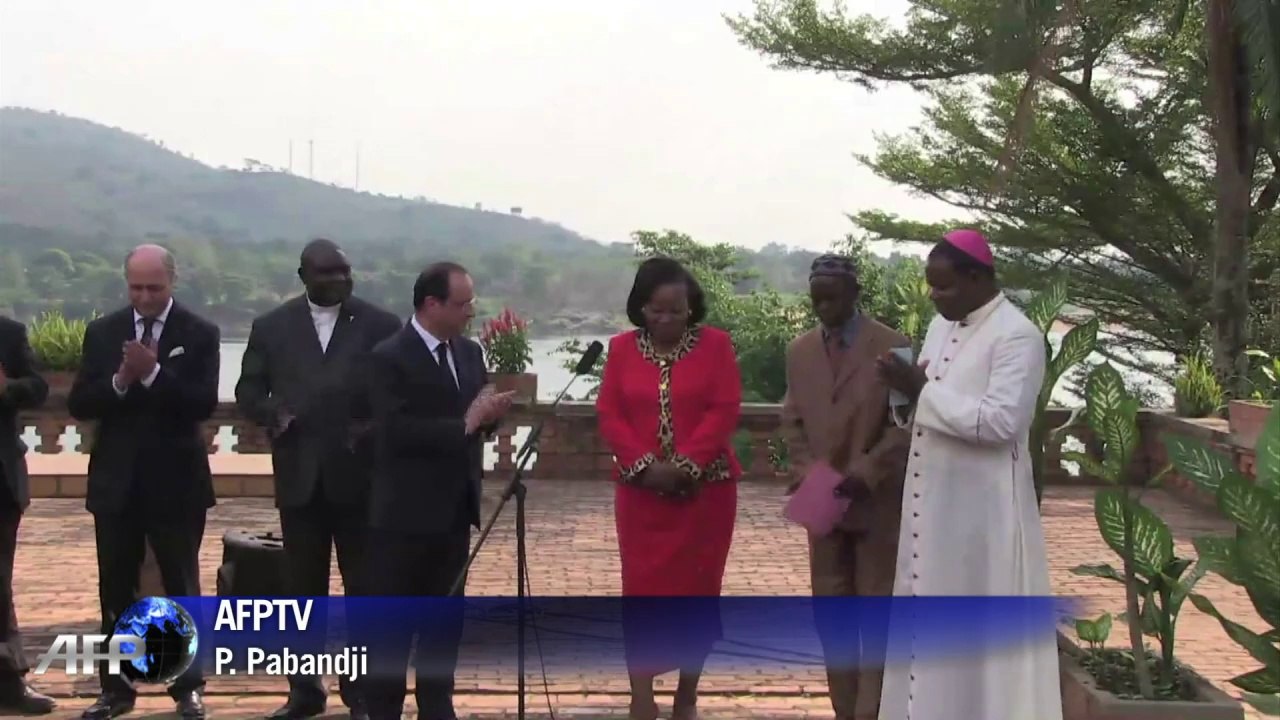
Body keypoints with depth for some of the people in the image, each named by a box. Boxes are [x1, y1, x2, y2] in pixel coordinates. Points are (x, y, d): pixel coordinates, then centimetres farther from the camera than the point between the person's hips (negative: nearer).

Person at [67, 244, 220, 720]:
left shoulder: (199, 334, -4)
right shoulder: (102, 332, 4)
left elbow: (204, 404, -15)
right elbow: (78, 405, -2)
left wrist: (153, 373, -25)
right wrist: (120, 381, -19)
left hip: (175, 482, -3)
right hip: (116, 481, 3)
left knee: (182, 587, 7)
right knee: (115, 590, 10)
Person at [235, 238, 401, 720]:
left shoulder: (381, 325, 1)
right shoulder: (271, 327, 6)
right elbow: (248, 390, 9)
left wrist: (377, 428, -15)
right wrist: (272, 414, -11)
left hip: (361, 475, -1)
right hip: (300, 476, 2)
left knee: (364, 587, 6)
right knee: (304, 588, 9)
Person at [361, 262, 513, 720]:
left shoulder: (470, 352, 8)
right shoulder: (389, 357, -14)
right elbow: (396, 431, -23)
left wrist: (491, 413, -9)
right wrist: (464, 424, -24)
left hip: (454, 510, 7)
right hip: (404, 514, -7)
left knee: (445, 617, 15)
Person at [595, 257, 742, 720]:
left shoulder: (715, 344, -2)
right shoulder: (622, 348, 4)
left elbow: (725, 412, -8)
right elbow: (609, 414, 0)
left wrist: (684, 465, -17)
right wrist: (645, 464, -14)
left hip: (705, 489, -1)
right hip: (641, 490, 1)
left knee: (697, 589, 5)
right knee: (642, 589, -1)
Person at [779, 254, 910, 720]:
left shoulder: (894, 347, -8)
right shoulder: (799, 352, 8)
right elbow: (793, 420, 12)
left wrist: (866, 472, -19)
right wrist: (807, 471, -3)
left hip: (878, 502, -5)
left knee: (877, 609, 2)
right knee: (830, 610, 9)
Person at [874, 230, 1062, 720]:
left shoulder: (1017, 336, -15)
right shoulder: (941, 326, 10)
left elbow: (1001, 421, -24)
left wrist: (922, 390, -21)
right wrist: (909, 388, -4)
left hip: (981, 505, -8)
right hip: (932, 498, 8)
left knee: (978, 620, 1)